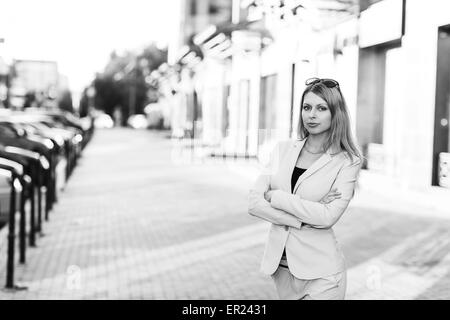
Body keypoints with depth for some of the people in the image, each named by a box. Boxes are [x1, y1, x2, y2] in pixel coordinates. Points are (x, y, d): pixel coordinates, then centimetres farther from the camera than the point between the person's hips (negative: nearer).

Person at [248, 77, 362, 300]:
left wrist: (274, 196, -13)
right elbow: (254, 203, -5)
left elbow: (328, 216, -19)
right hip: (280, 267, 4)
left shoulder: (347, 161, -7)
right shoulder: (283, 150, 4)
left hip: (320, 274, -4)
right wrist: (304, 220, -16)